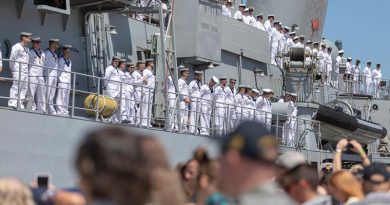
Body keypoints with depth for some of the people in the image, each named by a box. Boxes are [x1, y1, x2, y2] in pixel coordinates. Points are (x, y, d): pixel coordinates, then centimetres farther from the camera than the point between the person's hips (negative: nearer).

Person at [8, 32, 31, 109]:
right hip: (18, 71, -8)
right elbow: (12, 59, -7)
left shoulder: (27, 49, 20)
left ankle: (20, 105, 7)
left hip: (25, 71, 8)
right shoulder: (17, 47, -6)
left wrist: (27, 70, 12)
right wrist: (12, 68, -2)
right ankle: (12, 104, -14)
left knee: (24, 88, 5)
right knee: (16, 87, -13)